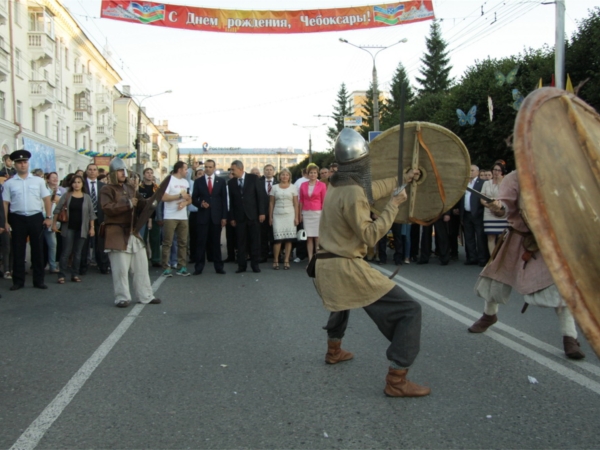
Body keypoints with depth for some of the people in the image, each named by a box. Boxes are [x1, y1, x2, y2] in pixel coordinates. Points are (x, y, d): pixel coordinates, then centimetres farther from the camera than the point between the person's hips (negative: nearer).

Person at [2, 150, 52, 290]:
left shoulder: (39, 181, 4)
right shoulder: (9, 183, 3)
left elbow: (47, 199, 4)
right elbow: (5, 203, 2)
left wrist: (48, 217, -2)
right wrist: (5, 221, -4)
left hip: (36, 218, 0)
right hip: (17, 219, 0)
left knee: (37, 249, 7)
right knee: (18, 250, 6)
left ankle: (39, 280, 16)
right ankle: (18, 281, 16)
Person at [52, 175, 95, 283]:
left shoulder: (87, 197, 6)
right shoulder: (66, 196, 2)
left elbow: (91, 213, 6)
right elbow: (57, 210, 3)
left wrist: (92, 227, 1)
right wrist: (54, 223, -2)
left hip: (81, 229, 2)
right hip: (68, 228, -1)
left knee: (77, 253, 6)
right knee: (66, 252, -3)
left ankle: (75, 275, 13)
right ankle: (61, 275, 2)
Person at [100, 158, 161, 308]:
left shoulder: (130, 188, 15)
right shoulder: (107, 189, -6)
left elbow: (141, 205, 13)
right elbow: (107, 208, -20)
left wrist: (154, 198, -4)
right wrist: (128, 204, -19)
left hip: (133, 231, 7)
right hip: (117, 232, -7)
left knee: (141, 266, 9)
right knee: (121, 268, -3)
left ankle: (145, 296, 17)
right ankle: (122, 298, 8)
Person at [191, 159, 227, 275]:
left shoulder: (221, 181, 7)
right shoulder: (198, 181, 6)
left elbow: (224, 199, 4)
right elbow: (194, 199, 7)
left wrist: (224, 216, -2)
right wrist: (200, 204, -15)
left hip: (216, 216, 0)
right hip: (202, 216, 0)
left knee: (216, 242, 6)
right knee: (201, 242, -1)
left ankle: (219, 267, 11)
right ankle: (199, 267, 3)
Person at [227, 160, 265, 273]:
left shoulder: (253, 178, -1)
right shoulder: (231, 182, 5)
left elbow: (260, 196, -2)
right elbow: (231, 201, 6)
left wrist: (261, 212, -6)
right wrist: (232, 217, 3)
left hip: (253, 215, -2)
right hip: (239, 216, 2)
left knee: (255, 241, 3)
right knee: (240, 242, 4)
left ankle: (255, 264, 12)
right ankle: (241, 265, 11)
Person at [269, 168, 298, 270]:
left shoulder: (293, 187, 7)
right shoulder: (274, 187, 8)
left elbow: (296, 203, 5)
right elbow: (271, 203, 8)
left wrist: (296, 217, -1)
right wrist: (270, 217, 3)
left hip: (290, 215, 0)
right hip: (277, 215, 0)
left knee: (289, 239, -2)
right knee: (278, 238, -7)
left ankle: (286, 261, 5)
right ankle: (275, 261, 3)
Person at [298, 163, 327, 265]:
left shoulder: (322, 185, -1)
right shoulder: (303, 185, 8)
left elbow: (324, 201, -1)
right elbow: (301, 200, 11)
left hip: (317, 213, -3)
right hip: (306, 213, 3)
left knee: (317, 236, -3)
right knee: (308, 237, 3)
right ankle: (310, 260, 6)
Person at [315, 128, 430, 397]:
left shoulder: (337, 185, 10)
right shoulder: (352, 193, -18)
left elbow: (371, 190, 27)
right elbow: (370, 235, -18)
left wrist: (401, 180, 36)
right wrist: (394, 205, -12)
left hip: (326, 266, 10)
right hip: (346, 268, -9)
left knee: (342, 298, 41)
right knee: (409, 310, -7)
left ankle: (334, 351, 51)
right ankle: (396, 380, -7)